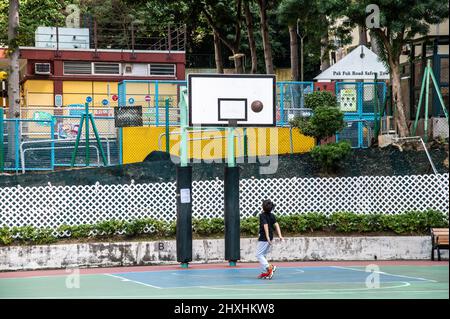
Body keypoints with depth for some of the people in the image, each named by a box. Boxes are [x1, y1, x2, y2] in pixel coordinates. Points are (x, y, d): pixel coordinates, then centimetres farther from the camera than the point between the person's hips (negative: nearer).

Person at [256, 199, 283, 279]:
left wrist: (267, 237, -27)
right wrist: (280, 235, -5)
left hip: (264, 238, -8)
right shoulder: (272, 215, 9)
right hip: (270, 238, 8)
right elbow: (276, 225, 1)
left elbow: (265, 226, -22)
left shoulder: (262, 215, -12)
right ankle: (264, 272, 13)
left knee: (259, 255, -2)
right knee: (263, 255, 16)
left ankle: (269, 267, -16)